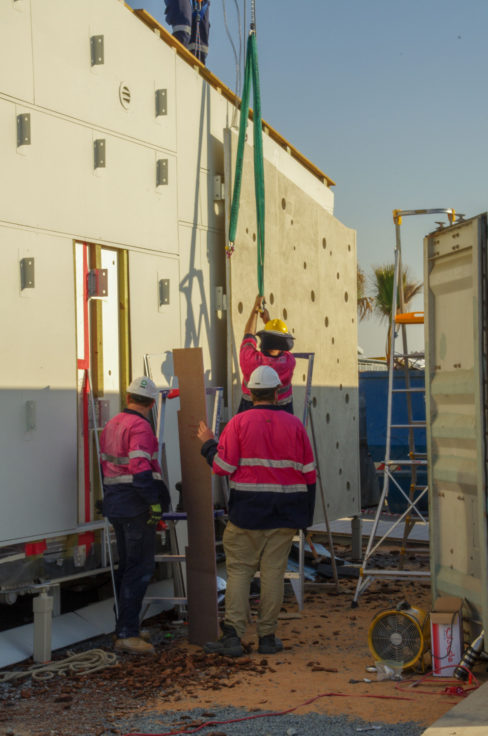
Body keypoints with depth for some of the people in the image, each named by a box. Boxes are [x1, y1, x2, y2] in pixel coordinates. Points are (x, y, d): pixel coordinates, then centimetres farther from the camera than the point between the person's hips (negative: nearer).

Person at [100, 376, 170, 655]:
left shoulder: (113, 424, 14)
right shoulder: (140, 426, -15)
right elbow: (140, 467, -25)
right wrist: (155, 502, -21)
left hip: (116, 504, 9)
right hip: (136, 506, -9)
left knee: (127, 566, 17)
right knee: (140, 568, -7)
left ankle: (126, 627, 22)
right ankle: (128, 633, -9)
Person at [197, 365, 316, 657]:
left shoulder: (239, 423, -5)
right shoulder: (294, 425, 3)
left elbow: (223, 466, -8)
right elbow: (308, 474, 5)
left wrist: (208, 443, 10)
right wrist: (306, 515, 13)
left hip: (247, 512, -2)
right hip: (284, 514, 2)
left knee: (239, 571, 4)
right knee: (273, 572, 7)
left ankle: (233, 635, -4)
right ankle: (268, 636, 11)